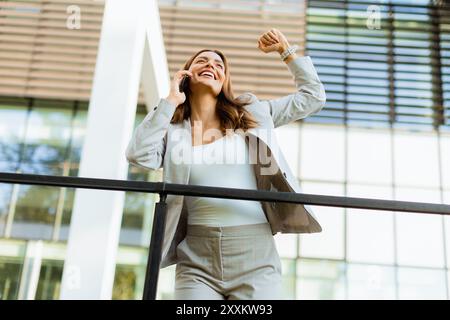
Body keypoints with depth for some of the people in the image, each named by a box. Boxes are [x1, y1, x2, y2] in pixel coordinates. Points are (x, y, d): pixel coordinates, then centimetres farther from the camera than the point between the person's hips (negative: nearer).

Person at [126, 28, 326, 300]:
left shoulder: (252, 114, 12)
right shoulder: (173, 129, 9)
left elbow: (313, 97, 18)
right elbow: (139, 155, -12)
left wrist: (286, 51, 16)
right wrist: (170, 100, -3)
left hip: (255, 257, 1)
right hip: (197, 261, 0)